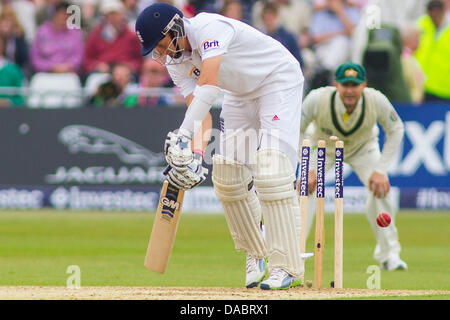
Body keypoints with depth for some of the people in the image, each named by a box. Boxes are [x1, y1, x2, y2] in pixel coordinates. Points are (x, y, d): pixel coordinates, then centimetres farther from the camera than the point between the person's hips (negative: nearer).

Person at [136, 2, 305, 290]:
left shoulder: (210, 28, -31)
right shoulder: (175, 61, -6)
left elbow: (208, 85, -43)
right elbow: (197, 107, -13)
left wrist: (184, 134, -52)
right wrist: (196, 154, -30)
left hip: (279, 80, -8)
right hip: (241, 94, 8)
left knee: (270, 170, -21)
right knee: (227, 176, 2)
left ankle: (286, 266, -21)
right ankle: (256, 253, 21)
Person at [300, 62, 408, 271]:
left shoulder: (377, 101, -34)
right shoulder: (317, 100, -38)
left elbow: (396, 130, -16)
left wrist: (381, 170, -22)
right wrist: (307, 169, -28)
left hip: (362, 148, 0)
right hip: (321, 146, 0)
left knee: (381, 187, -19)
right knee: (305, 187, -22)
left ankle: (389, 254, -1)